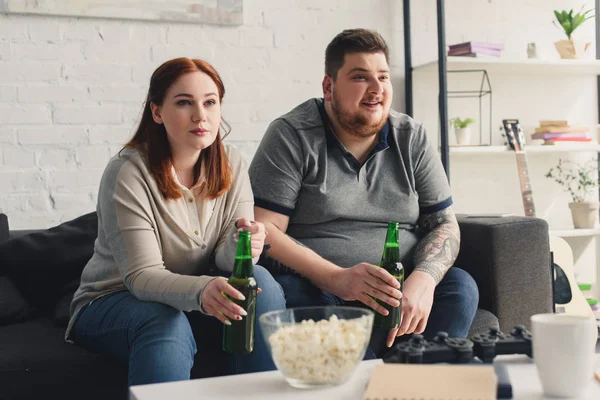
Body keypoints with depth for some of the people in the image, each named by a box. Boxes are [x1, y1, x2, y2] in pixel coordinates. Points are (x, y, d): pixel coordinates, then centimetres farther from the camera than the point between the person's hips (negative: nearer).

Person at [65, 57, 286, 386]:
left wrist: (240, 246, -36)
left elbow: (225, 257, -10)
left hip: (192, 297, 5)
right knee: (167, 324, -37)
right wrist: (201, 290, -45)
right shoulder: (126, 173, -19)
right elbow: (142, 276, -24)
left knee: (260, 281, -22)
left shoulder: (231, 166, -4)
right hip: (111, 303, -4)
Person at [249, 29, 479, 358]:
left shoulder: (412, 138, 10)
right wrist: (337, 279, -25)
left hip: (398, 289, 4)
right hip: (314, 287, -3)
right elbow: (263, 231, -11)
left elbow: (444, 224, 7)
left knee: (460, 286, -23)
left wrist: (423, 279, -16)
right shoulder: (291, 136, -3)